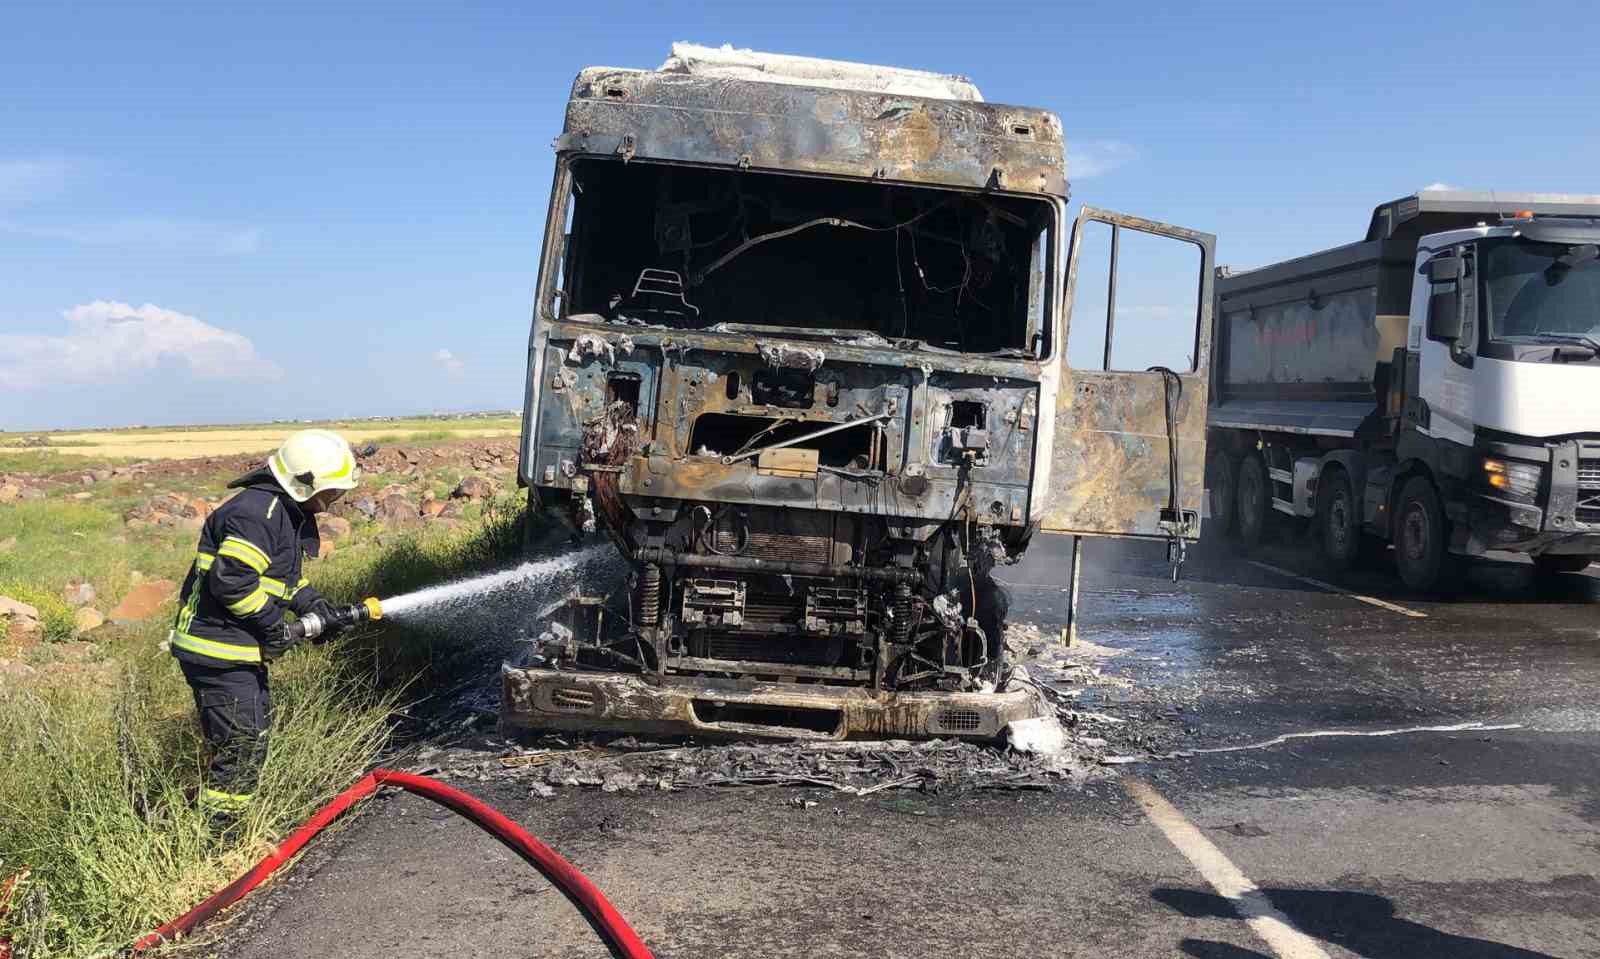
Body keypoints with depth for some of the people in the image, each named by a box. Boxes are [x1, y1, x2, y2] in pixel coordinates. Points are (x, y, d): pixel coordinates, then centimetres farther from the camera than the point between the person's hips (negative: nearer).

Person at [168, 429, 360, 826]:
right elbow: (232, 580, -28)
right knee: (242, 741, -7)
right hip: (217, 648, -11)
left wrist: (308, 601, 6)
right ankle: (216, 833, 4)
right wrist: (272, 624, -18)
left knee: (254, 731, 20)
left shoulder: (292, 513, 11)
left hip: (242, 644, 11)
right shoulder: (257, 513, -23)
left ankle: (227, 821, 34)